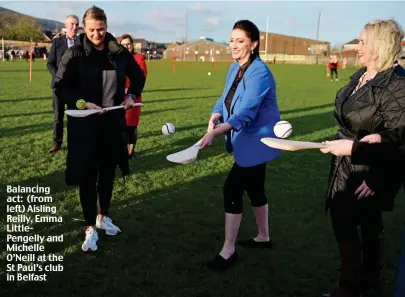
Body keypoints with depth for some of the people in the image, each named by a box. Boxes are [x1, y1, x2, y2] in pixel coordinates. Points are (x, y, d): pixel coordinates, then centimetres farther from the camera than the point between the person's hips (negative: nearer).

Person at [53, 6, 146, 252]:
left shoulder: (119, 52, 0)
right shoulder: (76, 54, -8)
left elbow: (138, 77, 14)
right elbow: (60, 86, -6)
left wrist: (131, 96, -3)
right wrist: (82, 103, -19)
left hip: (113, 123, 3)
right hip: (84, 125, -3)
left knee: (108, 173, 15)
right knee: (87, 176, 3)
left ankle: (103, 217, 35)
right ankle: (90, 228, 16)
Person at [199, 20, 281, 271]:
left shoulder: (259, 73, -23)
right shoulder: (235, 68, 5)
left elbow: (245, 113, -31)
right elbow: (225, 99, 5)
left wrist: (215, 133, -40)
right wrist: (213, 120, -15)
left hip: (257, 141, -9)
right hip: (248, 140, 9)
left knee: (232, 189, -9)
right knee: (254, 188, 18)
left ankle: (228, 251, 3)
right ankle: (264, 237, 36)